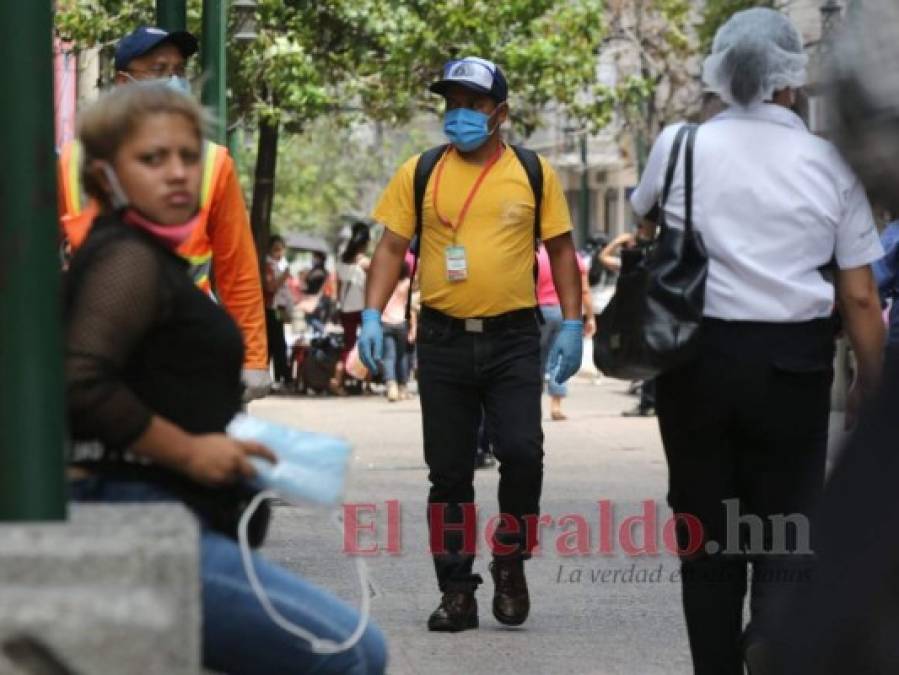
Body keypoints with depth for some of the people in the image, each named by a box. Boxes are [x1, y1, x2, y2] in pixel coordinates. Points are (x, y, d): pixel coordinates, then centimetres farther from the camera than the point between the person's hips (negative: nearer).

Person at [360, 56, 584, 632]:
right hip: (443, 340, 1)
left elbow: (561, 250, 7)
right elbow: (392, 247, 5)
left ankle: (510, 563, 8)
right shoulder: (420, 173, 6)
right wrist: (372, 314, -8)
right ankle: (457, 590, 13)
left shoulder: (534, 173, 4)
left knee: (522, 453, -14)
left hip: (514, 340, -1)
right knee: (449, 471, 5)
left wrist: (573, 325, -1)